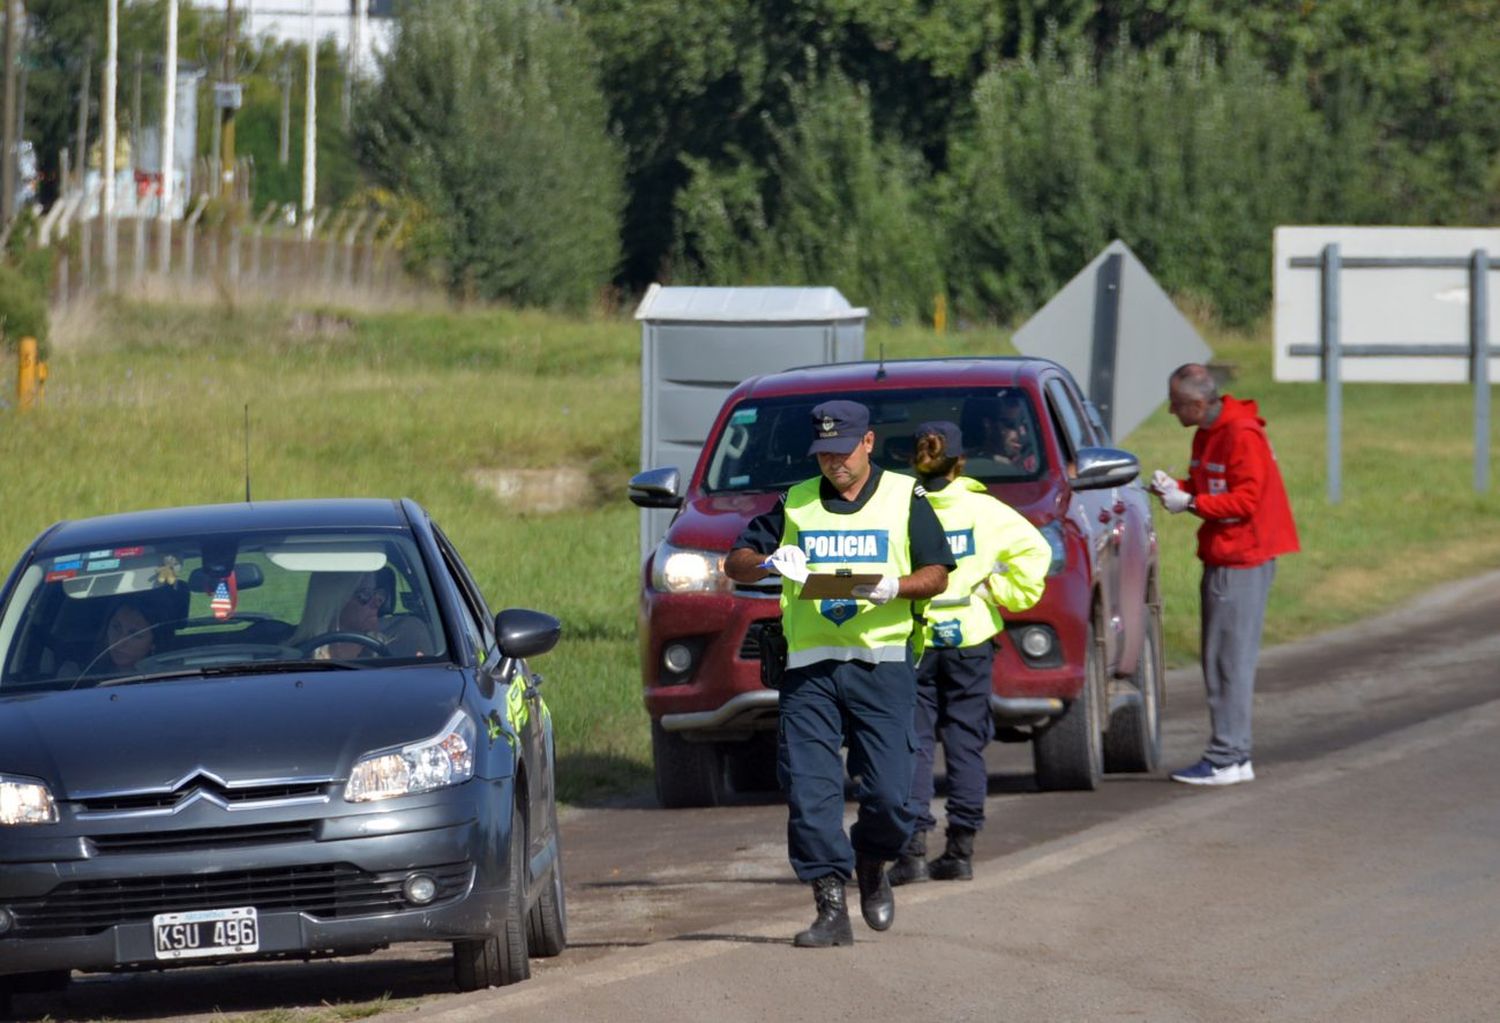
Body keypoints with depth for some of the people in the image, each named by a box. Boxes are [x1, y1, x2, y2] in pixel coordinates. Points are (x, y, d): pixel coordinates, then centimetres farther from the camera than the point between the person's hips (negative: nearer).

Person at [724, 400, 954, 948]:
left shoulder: (904, 498, 9)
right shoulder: (796, 503, 14)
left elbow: (936, 574, 6)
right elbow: (735, 564, 11)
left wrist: (893, 587, -14)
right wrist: (768, 561, -11)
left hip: (882, 663, -2)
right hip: (809, 666, 2)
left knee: (889, 794, -7)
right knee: (809, 790, -9)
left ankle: (872, 868, 24)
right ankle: (831, 908, -5)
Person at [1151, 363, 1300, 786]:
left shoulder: (1243, 436, -16)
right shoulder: (1207, 434, 14)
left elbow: (1246, 500, -20)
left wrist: (1191, 503, -19)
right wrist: (1175, 487, 2)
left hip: (1243, 561, -10)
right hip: (1220, 560, 10)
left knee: (1231, 662, -9)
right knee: (1218, 661, 10)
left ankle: (1226, 759, -9)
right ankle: (1235, 755, 14)